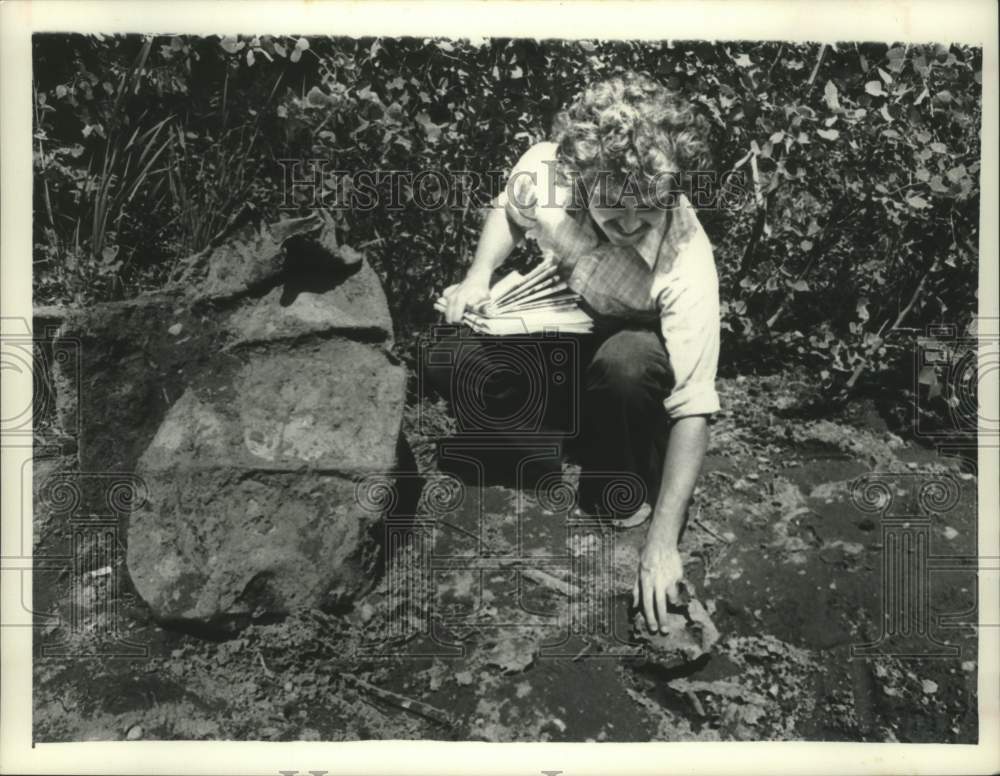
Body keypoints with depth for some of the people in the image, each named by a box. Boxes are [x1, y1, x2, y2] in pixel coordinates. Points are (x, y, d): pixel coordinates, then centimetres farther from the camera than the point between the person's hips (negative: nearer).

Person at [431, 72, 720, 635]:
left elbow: (694, 409, -35)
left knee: (626, 365, -40)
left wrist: (662, 542, -38)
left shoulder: (687, 265, -37)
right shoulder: (545, 169, -27)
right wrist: (479, 277, -19)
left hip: (633, 341, -3)